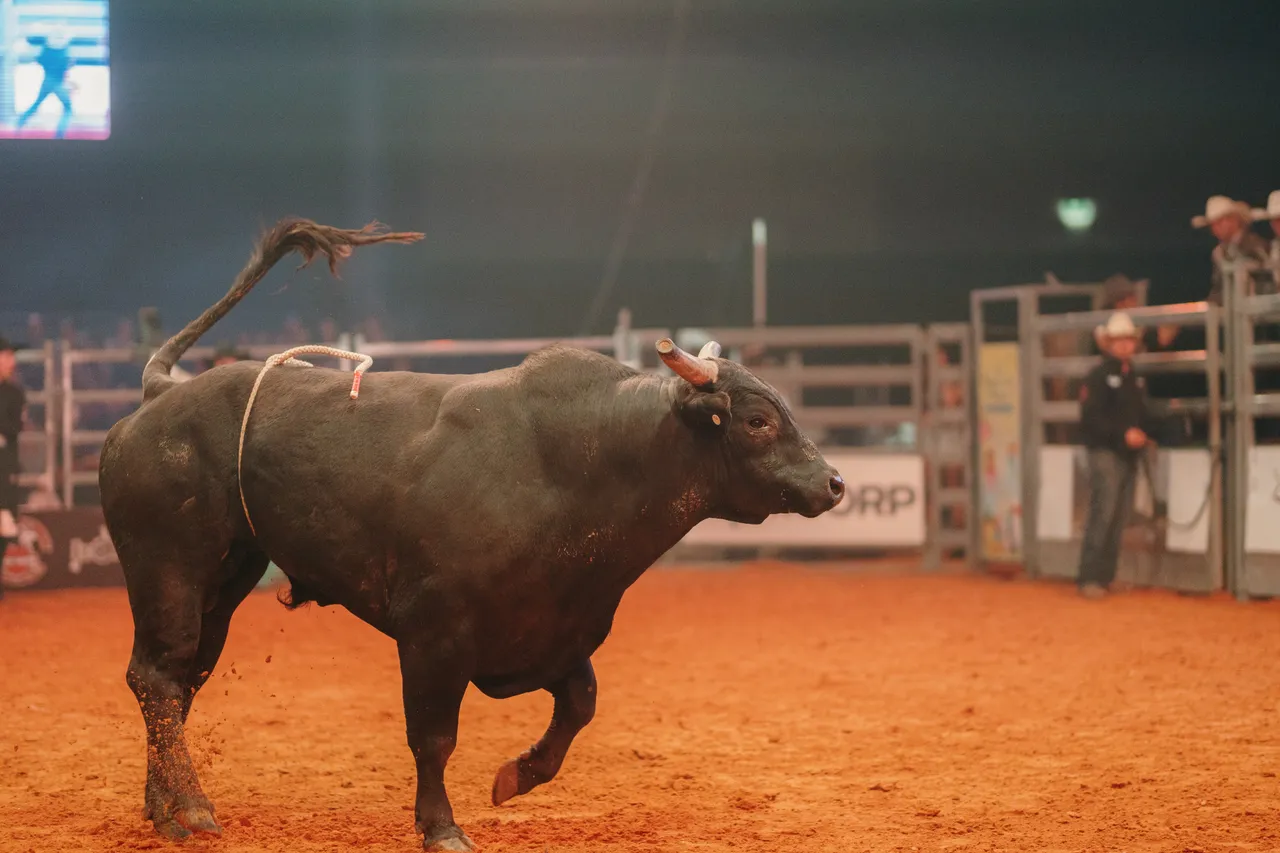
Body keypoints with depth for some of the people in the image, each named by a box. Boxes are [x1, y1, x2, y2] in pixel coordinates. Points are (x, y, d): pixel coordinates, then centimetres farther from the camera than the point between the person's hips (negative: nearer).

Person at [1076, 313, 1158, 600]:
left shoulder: (1136, 379, 17)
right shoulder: (1098, 377, -6)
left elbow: (1143, 415, 22)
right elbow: (1090, 419, -14)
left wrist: (1143, 434, 1)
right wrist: (1123, 434, -20)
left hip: (1130, 455, 7)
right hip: (1105, 454, -7)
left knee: (1119, 519, 7)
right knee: (1103, 513, -14)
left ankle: (1106, 576, 12)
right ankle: (1089, 579, -15)